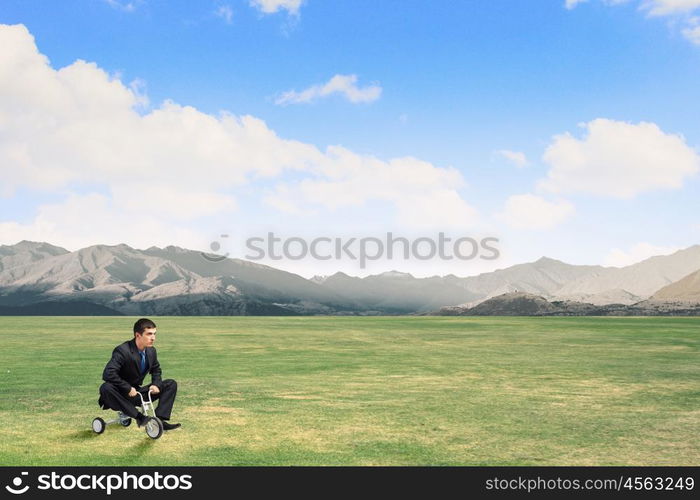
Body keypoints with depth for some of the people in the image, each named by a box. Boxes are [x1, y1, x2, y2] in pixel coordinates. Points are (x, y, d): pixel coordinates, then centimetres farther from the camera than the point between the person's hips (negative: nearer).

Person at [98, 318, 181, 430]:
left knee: (171, 384, -4)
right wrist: (128, 388, -30)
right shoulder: (122, 350, -22)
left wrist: (156, 384, -5)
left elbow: (156, 370, 16)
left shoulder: (151, 351, -2)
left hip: (138, 393, 6)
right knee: (105, 388, -39)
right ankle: (139, 416, -33)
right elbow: (108, 374, -32)